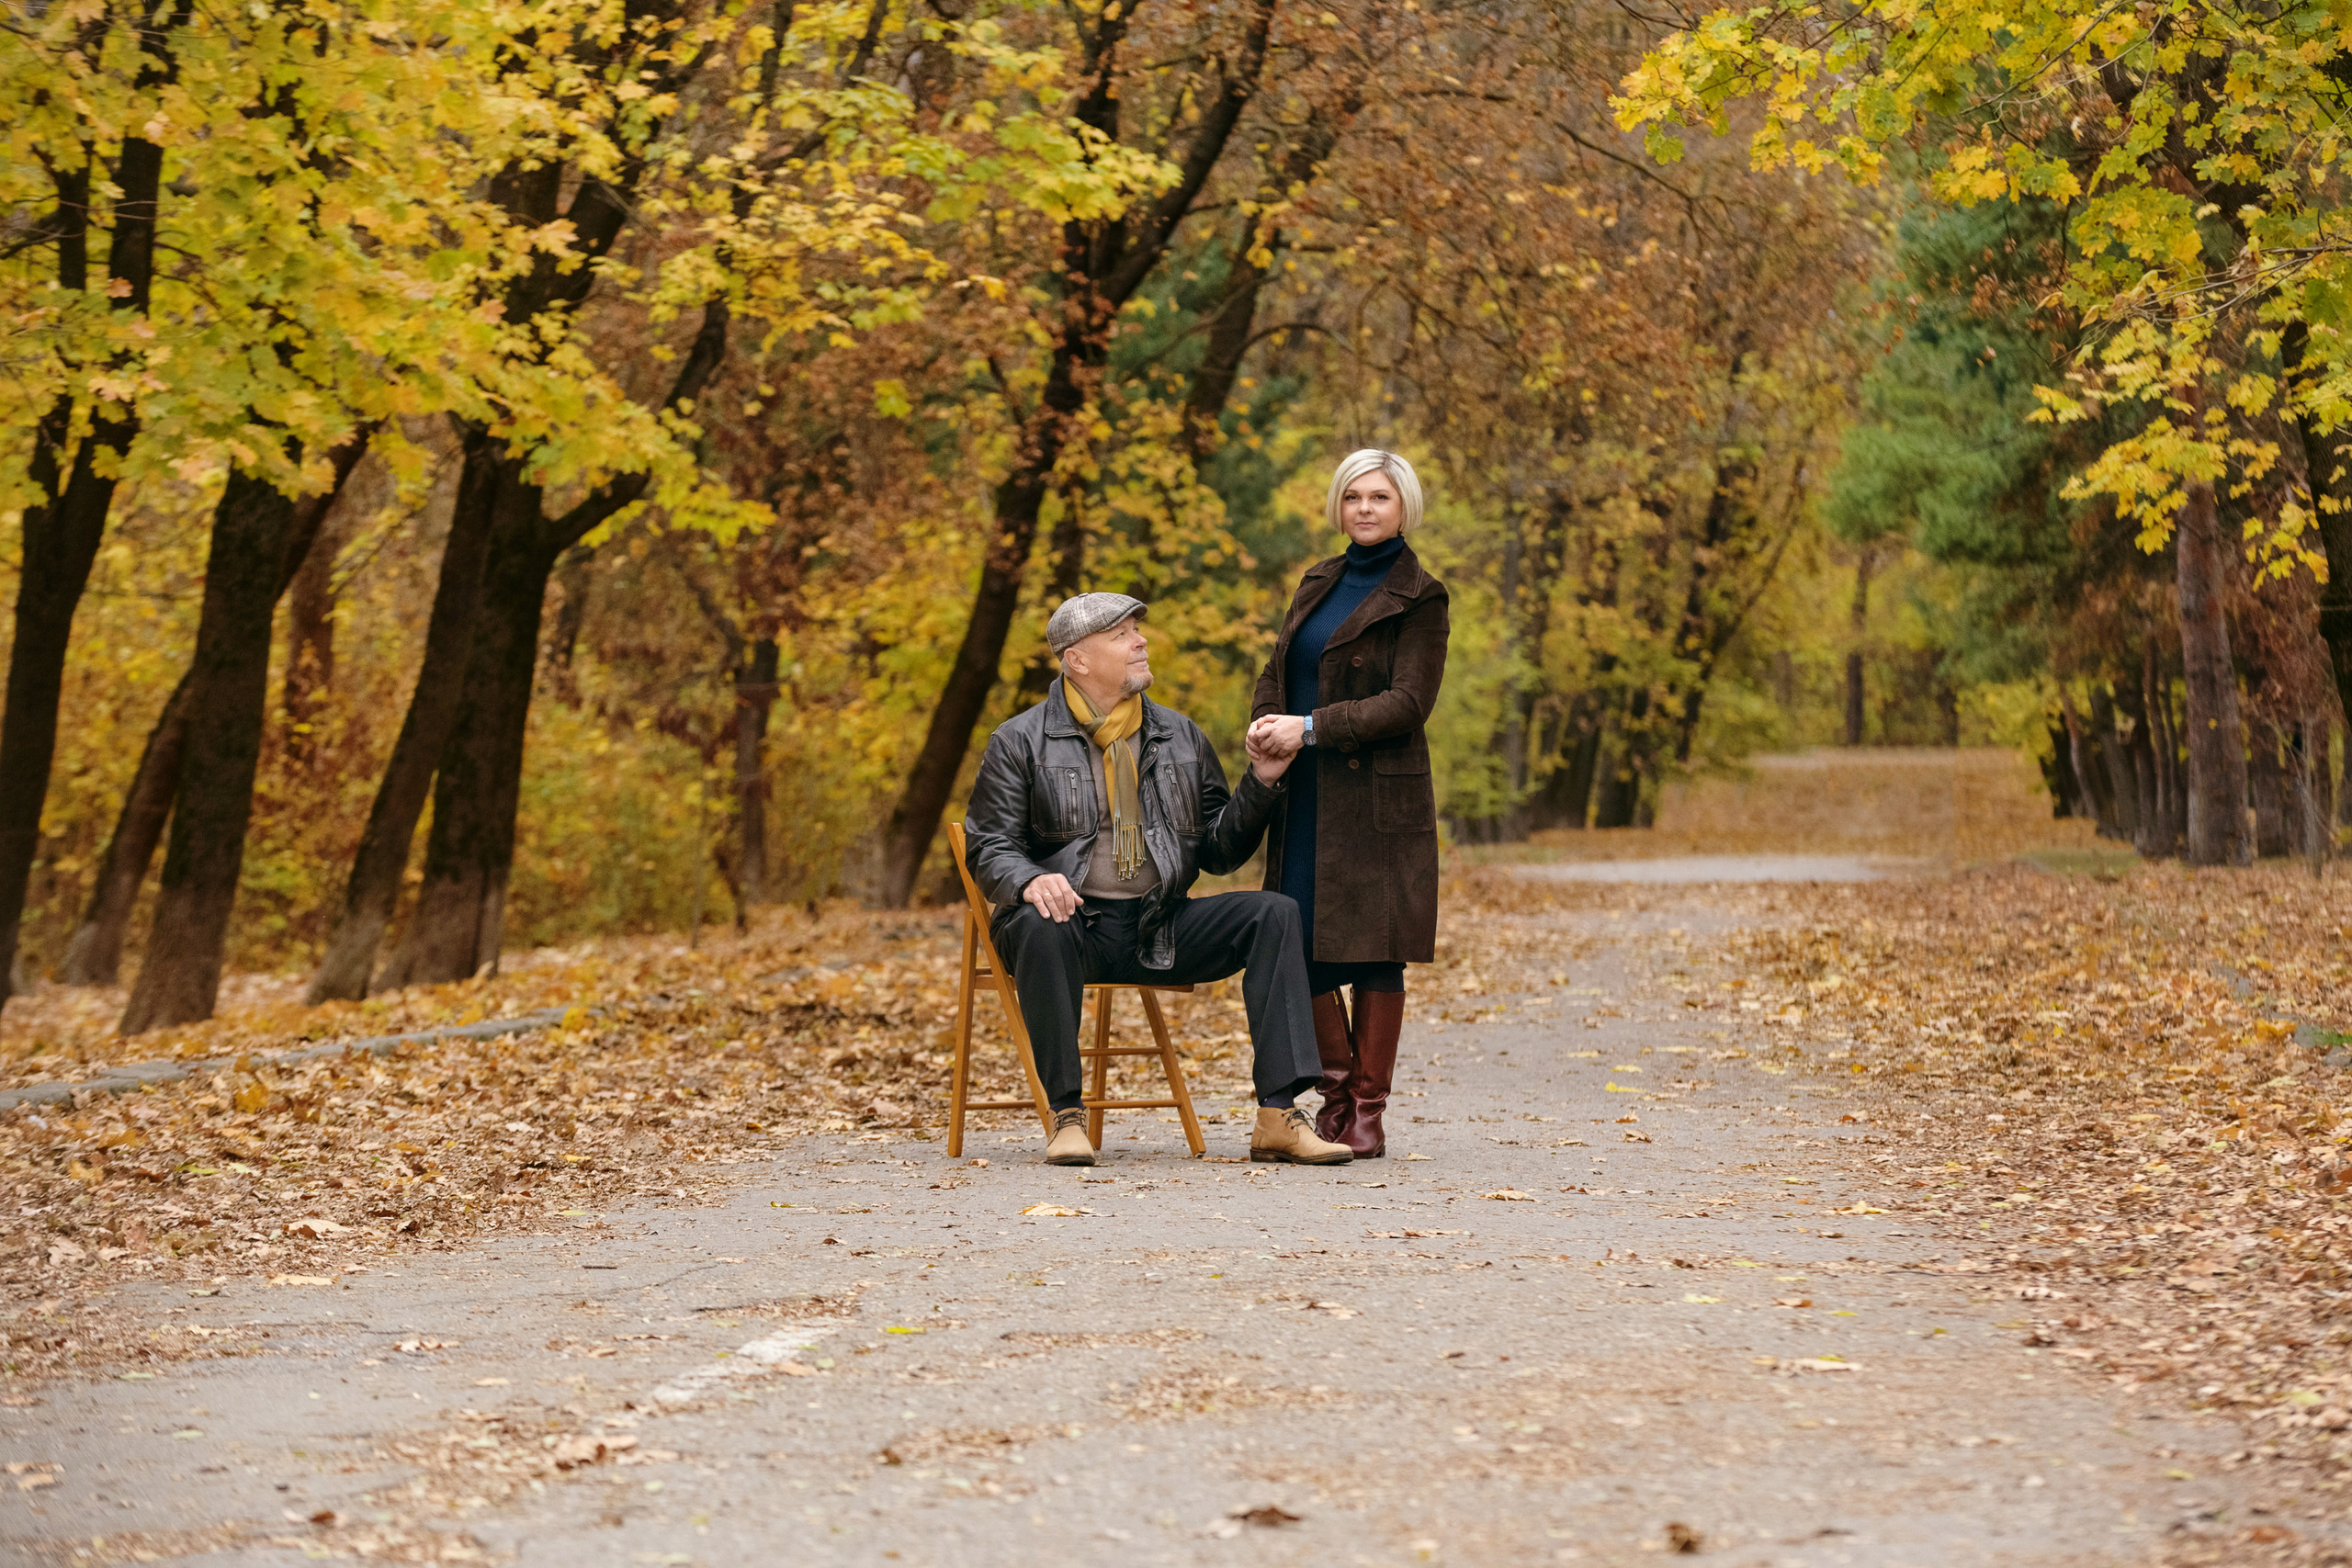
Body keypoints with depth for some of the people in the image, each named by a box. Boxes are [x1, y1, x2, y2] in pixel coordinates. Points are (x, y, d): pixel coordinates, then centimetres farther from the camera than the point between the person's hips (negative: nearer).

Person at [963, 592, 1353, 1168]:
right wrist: (1030, 881, -25)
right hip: (1074, 922, -4)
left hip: (1159, 932, 4)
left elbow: (1219, 851, 14)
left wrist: (1262, 782, -1)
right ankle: (1066, 1115, -29)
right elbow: (988, 846, -2)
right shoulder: (1021, 742, 4)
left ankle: (1279, 1118, -26)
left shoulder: (1181, 737, 16)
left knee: (1274, 913, -18)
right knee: (1041, 926, -39)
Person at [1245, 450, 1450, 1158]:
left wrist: (1310, 728, -17)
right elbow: (1278, 670, 18)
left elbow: (1408, 702, -11)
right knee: (1301, 946, 3)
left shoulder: (1418, 598, -3)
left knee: (1374, 952, -3)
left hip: (1376, 800, -6)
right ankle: (1337, 1091, 17)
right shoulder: (1319, 582, 16)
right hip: (1304, 798, 6)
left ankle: (1367, 1112, 4)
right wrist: (1264, 728, -3)